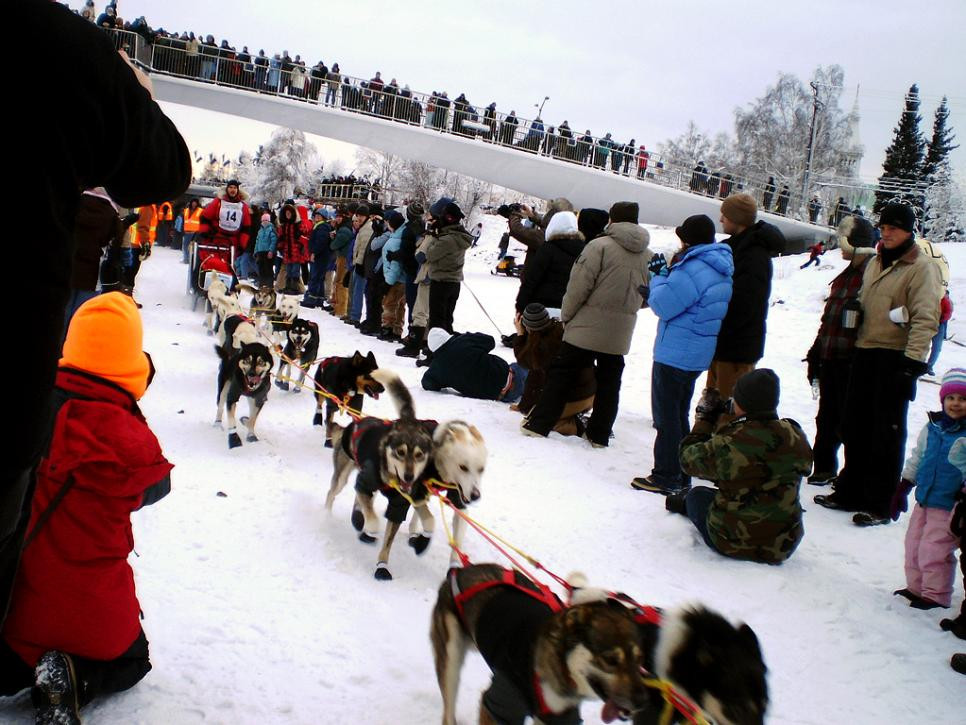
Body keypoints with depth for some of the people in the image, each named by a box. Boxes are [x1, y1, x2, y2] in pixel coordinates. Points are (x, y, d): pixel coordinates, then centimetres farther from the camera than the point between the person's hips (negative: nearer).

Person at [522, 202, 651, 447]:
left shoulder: (600, 246, -12)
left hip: (588, 326, -5)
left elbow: (580, 285, -13)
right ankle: (599, 435, 19)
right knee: (609, 383, 14)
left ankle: (538, 424, 5)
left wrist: (566, 315, -2)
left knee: (561, 374, 4)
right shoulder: (647, 256, 6)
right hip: (620, 334, 5)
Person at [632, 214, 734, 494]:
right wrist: (669, 273, 7)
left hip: (674, 353, -10)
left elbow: (663, 305, -18)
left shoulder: (692, 269, -21)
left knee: (666, 416, 0)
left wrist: (658, 275, -4)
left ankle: (666, 477, 5)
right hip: (698, 355, 10)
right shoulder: (721, 269, 10)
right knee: (679, 415, 18)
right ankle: (680, 474, 25)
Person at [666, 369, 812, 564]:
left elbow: (689, 460, -5)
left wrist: (704, 420, 7)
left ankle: (685, 503, 53)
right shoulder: (797, 438, -10)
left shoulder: (728, 444, -24)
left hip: (733, 544, -4)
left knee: (696, 495, 23)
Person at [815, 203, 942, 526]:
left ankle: (880, 505, 7)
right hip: (865, 353, 8)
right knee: (854, 426, 13)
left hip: (895, 358, -8)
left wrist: (913, 361, -24)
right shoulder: (875, 263, 15)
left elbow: (926, 318, -17)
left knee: (887, 432, -1)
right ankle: (850, 491, 26)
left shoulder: (921, 268, -9)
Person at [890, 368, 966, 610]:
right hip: (924, 500, 6)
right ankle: (916, 587, 30)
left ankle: (936, 595, 16)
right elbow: (916, 459, 13)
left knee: (933, 551, -2)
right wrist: (902, 490, 15)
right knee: (913, 545, 14)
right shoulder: (932, 427, 4)